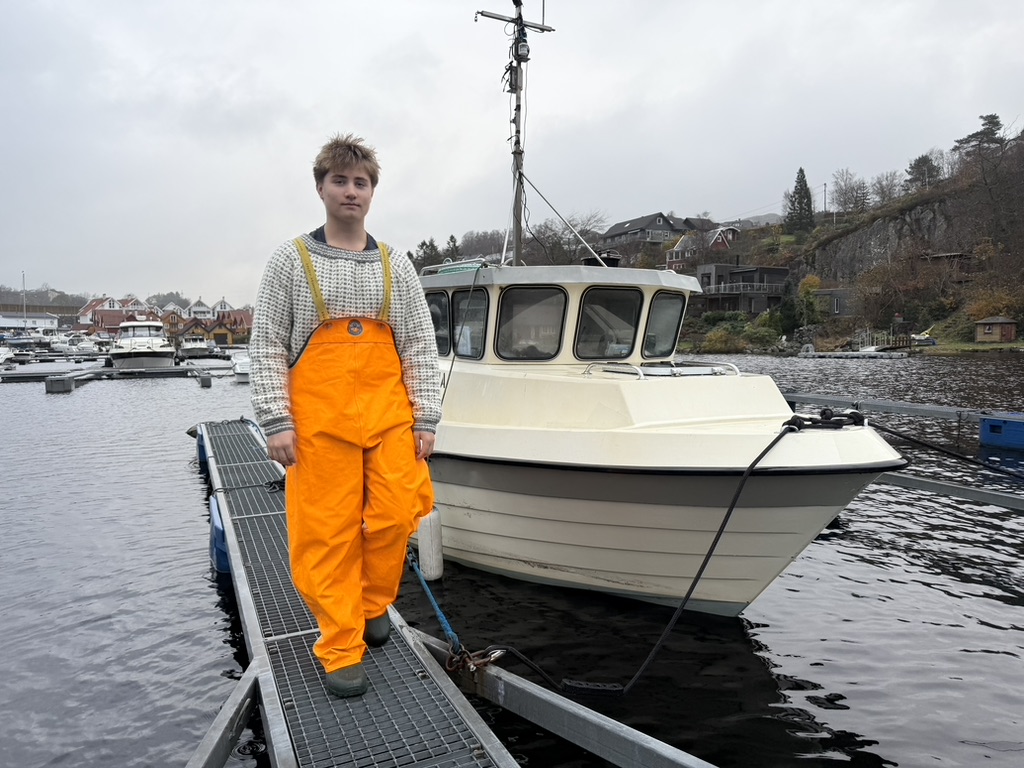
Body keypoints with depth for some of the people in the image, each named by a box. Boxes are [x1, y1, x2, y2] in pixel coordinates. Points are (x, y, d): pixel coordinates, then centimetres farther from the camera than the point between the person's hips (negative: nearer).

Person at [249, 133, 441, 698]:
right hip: (319, 419, -2)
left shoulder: (396, 266, 11)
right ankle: (341, 650, 14)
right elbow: (267, 346, 2)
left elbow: (421, 348, 9)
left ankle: (373, 605, 27)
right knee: (327, 533, 1)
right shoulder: (291, 261, 5)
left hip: (390, 414, 2)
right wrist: (276, 422, -6)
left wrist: (426, 419, 2)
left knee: (394, 518, -1)